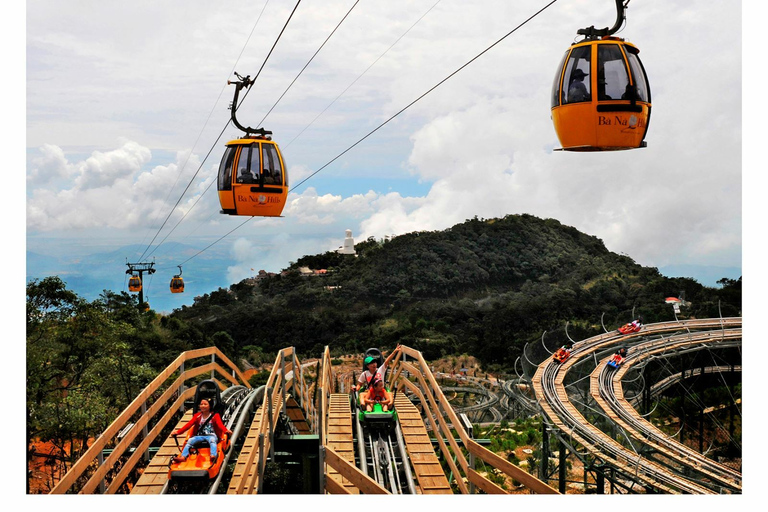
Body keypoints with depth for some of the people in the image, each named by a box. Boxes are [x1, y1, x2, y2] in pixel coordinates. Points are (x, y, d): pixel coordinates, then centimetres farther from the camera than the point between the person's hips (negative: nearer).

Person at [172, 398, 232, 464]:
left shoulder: (215, 416, 6)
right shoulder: (197, 416, 15)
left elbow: (220, 424, -12)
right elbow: (189, 424, 4)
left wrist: (226, 430, -35)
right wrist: (178, 432, -10)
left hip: (211, 435, -4)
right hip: (199, 436, 4)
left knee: (212, 440, -37)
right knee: (189, 441, -23)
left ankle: (213, 456, -60)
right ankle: (183, 457, -39)